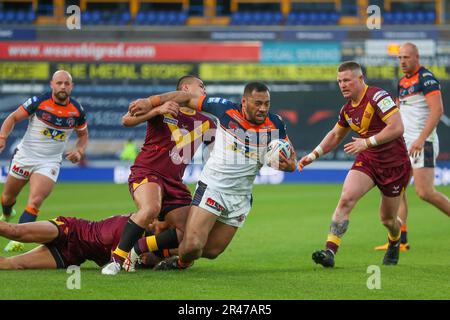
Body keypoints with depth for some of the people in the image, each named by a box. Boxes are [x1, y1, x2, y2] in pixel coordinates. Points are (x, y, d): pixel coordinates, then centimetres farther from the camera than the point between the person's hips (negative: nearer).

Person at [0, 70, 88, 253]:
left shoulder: (77, 110, -4)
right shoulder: (38, 102, -12)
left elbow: (83, 134, 13)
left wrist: (79, 151, -6)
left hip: (50, 161, 0)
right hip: (25, 155, 0)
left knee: (35, 202, -21)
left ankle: (17, 240, -20)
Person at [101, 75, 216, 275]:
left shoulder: (204, 122, 15)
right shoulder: (161, 105, -1)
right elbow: (127, 120, -11)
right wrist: (158, 110, -24)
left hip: (174, 181, 7)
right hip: (147, 172, -7)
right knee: (151, 208, -37)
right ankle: (117, 258, -25)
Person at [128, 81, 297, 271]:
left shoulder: (275, 125, -4)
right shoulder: (226, 110, -11)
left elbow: (291, 159, 6)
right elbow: (188, 98, -2)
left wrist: (290, 165, -19)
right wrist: (151, 102, -8)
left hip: (240, 198, 3)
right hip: (212, 188, -3)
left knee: (211, 251, 8)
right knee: (192, 245, -18)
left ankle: (181, 262, 40)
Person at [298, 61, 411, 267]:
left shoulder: (378, 96, -20)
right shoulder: (347, 109, 3)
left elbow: (397, 127, -28)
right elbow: (335, 135, 20)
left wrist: (367, 142, -30)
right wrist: (313, 155, 10)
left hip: (394, 163, -5)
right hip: (366, 160, 5)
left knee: (387, 219, 8)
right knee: (346, 199, -20)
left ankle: (394, 243, 44)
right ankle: (330, 252, -25)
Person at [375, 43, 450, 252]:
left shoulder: (426, 78, -11)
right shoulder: (403, 82, 16)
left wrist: (421, 139, -25)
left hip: (423, 143, -9)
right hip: (404, 142, 9)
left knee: (425, 192, -14)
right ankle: (400, 241, 1)